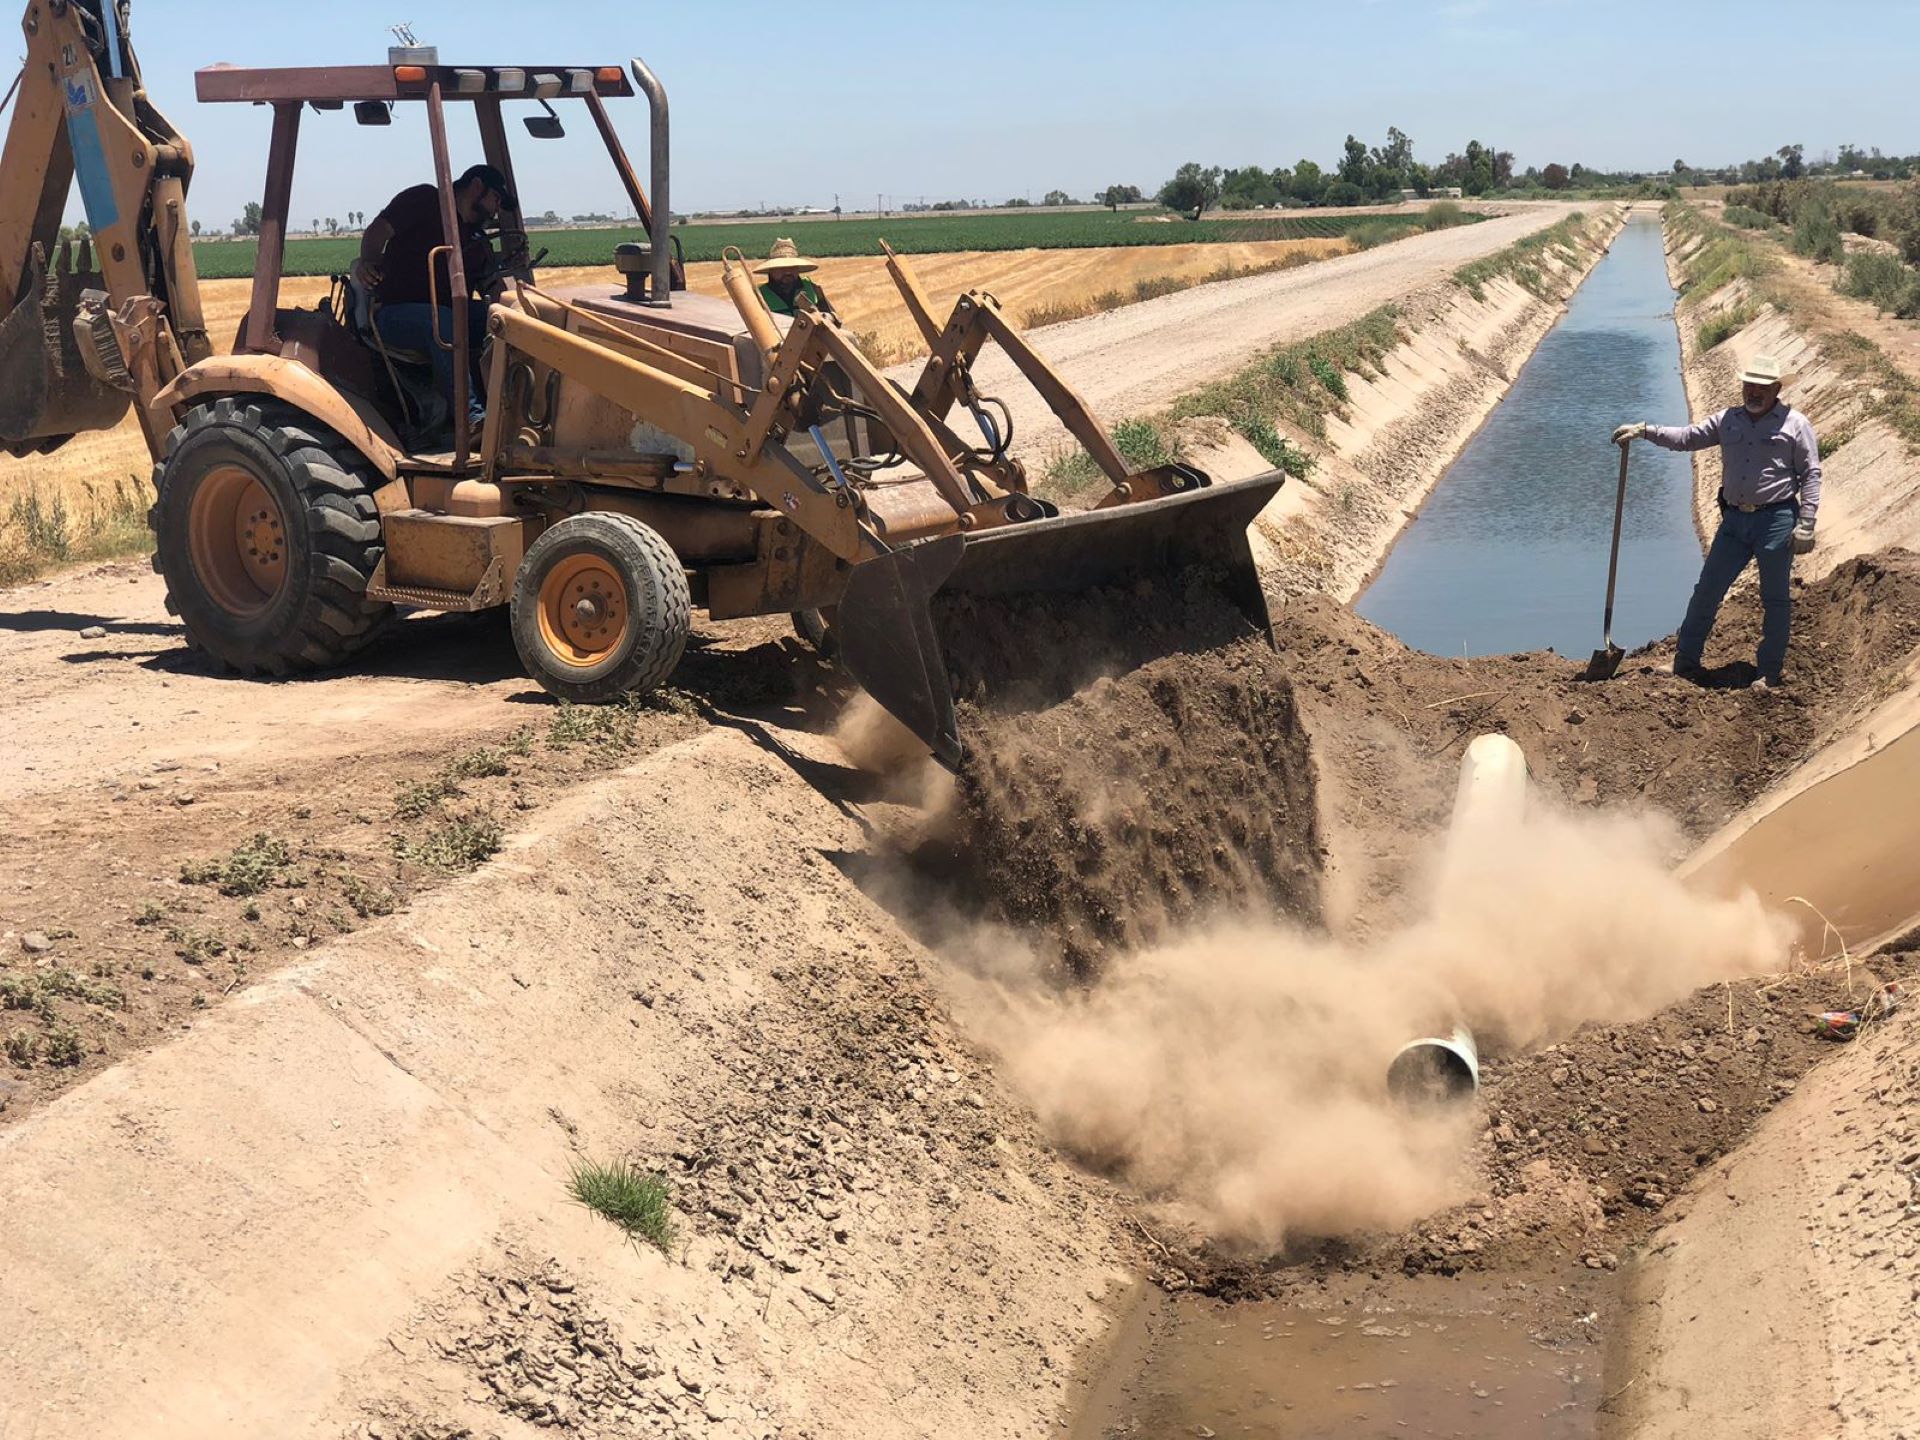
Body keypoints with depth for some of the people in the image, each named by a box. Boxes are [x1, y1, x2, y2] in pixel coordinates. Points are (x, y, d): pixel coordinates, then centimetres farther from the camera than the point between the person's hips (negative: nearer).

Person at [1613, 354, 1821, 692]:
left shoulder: (1795, 424, -2)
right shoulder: (1728, 420, 11)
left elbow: (1810, 474, -3)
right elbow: (1687, 437, 8)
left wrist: (1805, 525, -10)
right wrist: (1645, 432, -7)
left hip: (1776, 519, -4)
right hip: (1735, 520, 4)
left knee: (1775, 600, 4)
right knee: (1707, 590, 6)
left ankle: (1769, 674, 13)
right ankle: (1685, 662, 16)